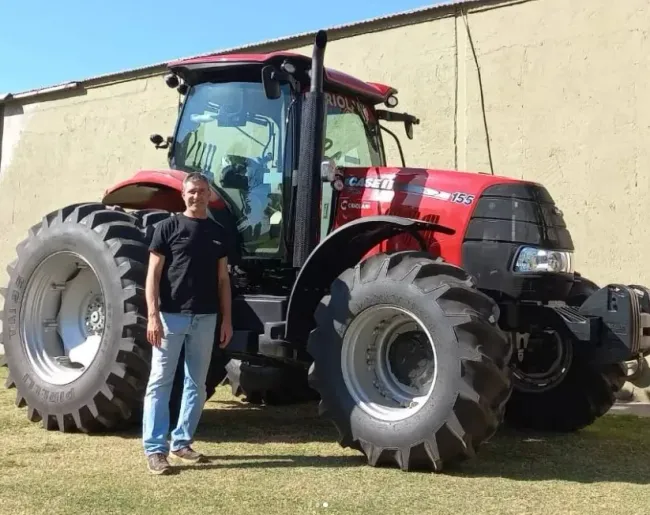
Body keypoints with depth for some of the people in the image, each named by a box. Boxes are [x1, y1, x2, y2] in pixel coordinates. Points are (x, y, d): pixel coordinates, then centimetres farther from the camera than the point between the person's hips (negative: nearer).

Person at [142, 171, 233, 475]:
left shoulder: (217, 232, 11)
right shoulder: (168, 227, -2)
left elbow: (223, 280, 13)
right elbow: (153, 275, -5)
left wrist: (226, 318, 6)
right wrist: (153, 315, -14)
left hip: (205, 318, 5)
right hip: (171, 315, -5)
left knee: (196, 383, 10)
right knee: (160, 381, -2)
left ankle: (181, 443, 21)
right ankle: (154, 448, 2)